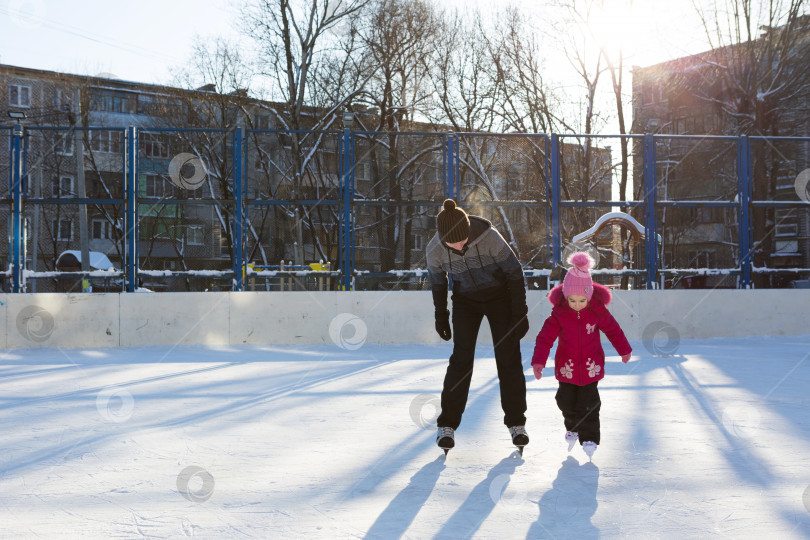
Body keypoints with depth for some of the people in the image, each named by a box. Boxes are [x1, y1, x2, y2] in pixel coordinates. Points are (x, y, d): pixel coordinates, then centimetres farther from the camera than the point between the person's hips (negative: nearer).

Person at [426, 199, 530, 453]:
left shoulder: (489, 237, -30)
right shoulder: (435, 249, -23)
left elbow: (514, 272, -17)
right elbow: (437, 282, -1)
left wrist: (520, 313, -14)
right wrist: (440, 315, 8)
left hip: (500, 296, -1)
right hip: (465, 301, 1)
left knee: (508, 358, -4)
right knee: (461, 358, -9)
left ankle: (516, 423, 8)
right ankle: (447, 425, -2)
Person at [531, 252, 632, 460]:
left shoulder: (598, 310, -12)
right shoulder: (559, 312, -14)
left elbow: (613, 329, 4)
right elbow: (545, 337, -14)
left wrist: (624, 350, 16)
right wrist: (539, 361, -23)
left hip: (591, 365, -1)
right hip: (566, 365, 1)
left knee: (588, 402, -3)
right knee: (566, 401, 9)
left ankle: (589, 437, 10)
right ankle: (572, 428, 37)